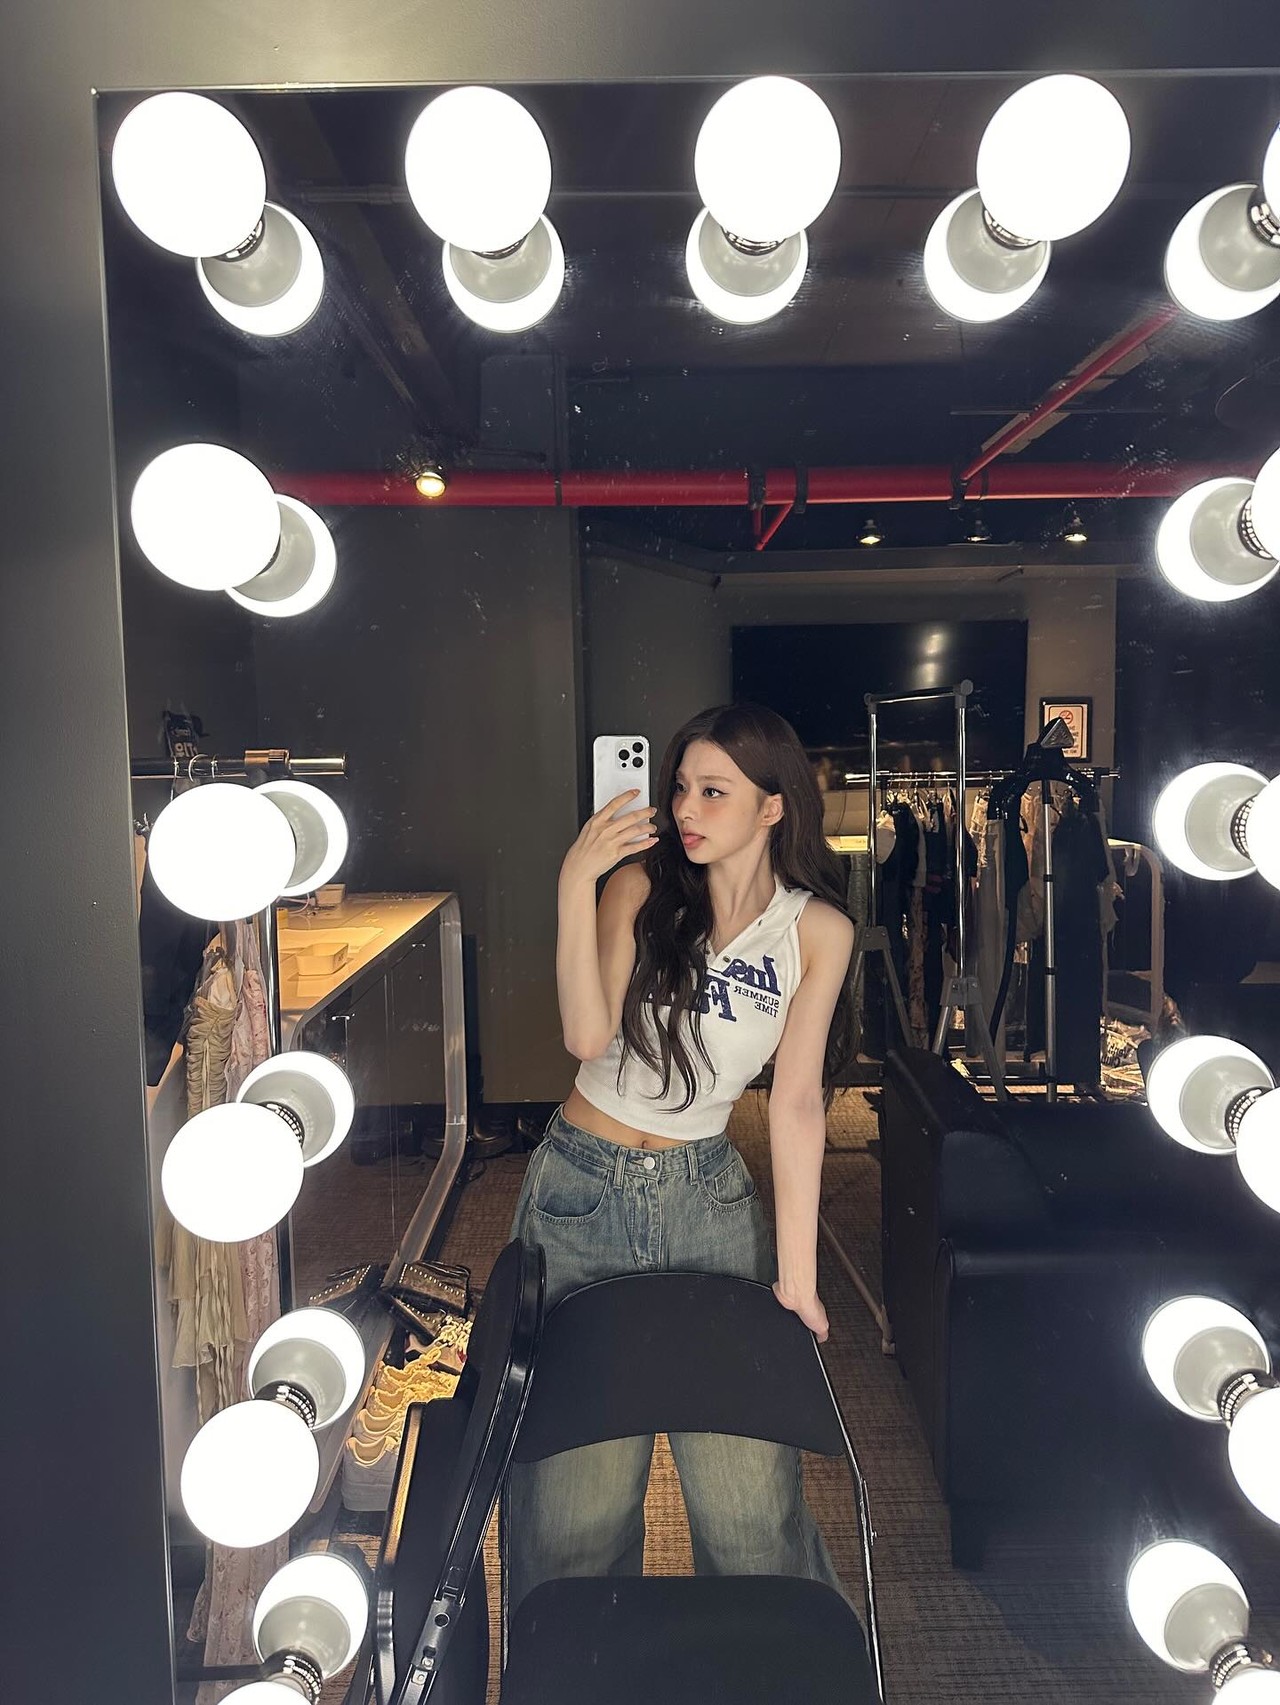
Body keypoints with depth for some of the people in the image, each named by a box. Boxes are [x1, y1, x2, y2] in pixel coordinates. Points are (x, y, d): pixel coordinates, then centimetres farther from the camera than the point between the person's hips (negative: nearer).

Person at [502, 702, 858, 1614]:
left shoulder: (819, 930, -4)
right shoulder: (640, 886, -4)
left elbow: (797, 1103, -7)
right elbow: (587, 1035, -16)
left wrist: (798, 1276, -9)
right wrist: (575, 885, -23)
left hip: (710, 1196, 0)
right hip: (583, 1189, 0)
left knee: (749, 1484, 2)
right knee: (578, 1479, 7)